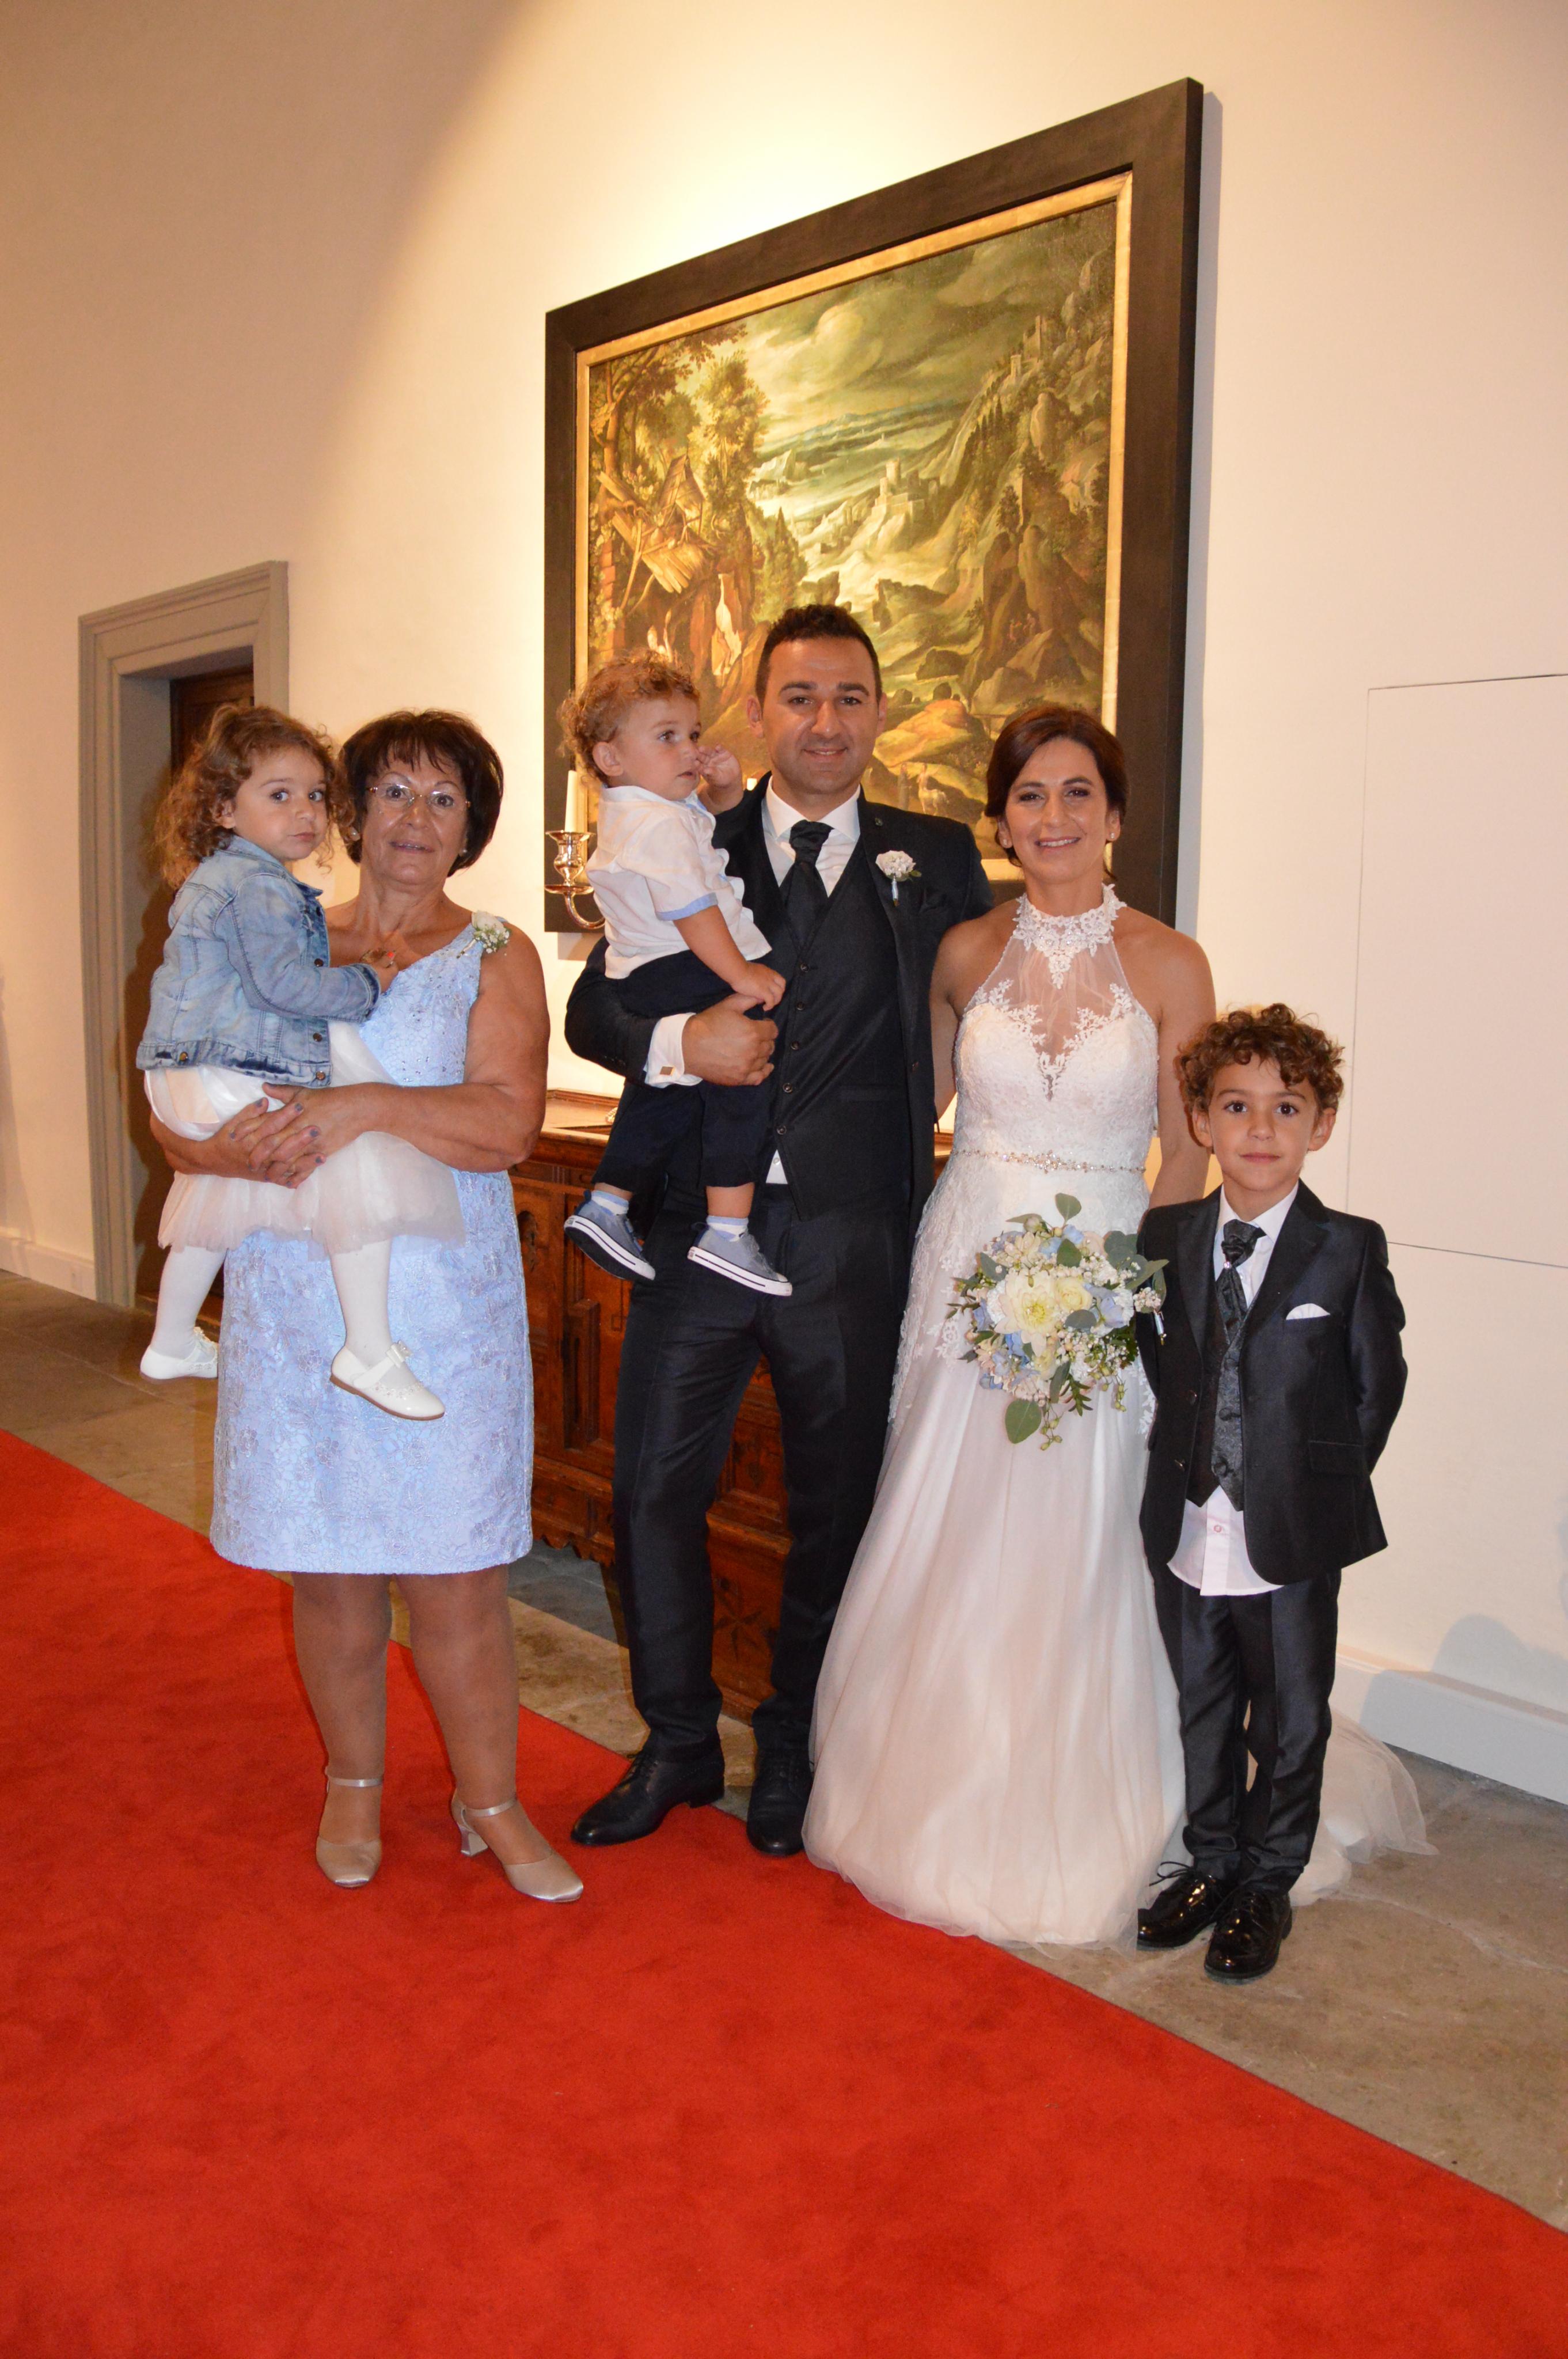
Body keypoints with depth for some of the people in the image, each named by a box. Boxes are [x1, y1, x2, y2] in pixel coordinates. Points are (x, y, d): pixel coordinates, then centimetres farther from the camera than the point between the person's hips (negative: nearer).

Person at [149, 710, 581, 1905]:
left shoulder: (494, 956, 3)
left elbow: (508, 1124, -11)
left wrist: (368, 1107, -22)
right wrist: (239, 1147, -15)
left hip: (440, 1299, -2)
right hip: (293, 1299, 3)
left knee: (454, 1567, 1)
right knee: (326, 1563, 11)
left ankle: (491, 1802, 21)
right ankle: (354, 1784, 32)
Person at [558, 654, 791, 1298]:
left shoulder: (637, 808, 16)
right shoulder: (662, 825, -17)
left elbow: (713, 809, 31)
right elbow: (692, 912, -23)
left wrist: (725, 784, 8)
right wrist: (742, 976, -19)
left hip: (645, 983, 11)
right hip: (689, 979, -11)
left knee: (659, 1099, 21)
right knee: (738, 1089, -7)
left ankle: (606, 1204, 26)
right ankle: (727, 1234, -8)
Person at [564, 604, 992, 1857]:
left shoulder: (936, 858, 5)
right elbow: (593, 1009, 3)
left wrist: (911, 1127, -6)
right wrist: (675, 1040, -17)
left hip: (850, 1239, 0)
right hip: (699, 1224, 1)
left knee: (835, 1506, 11)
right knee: (655, 1487, 6)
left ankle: (794, 1754, 32)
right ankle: (678, 1744, 27)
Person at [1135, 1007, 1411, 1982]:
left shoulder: (1349, 1250, -10)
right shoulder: (1163, 1238, 0)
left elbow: (1378, 1387, -4)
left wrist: (1323, 1484, -3)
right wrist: (1188, 1463, 2)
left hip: (1293, 1542, -3)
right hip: (1188, 1531, 3)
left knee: (1289, 1724, 12)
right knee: (1203, 1711, 19)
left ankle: (1266, 1885, 31)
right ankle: (1211, 1861, 38)